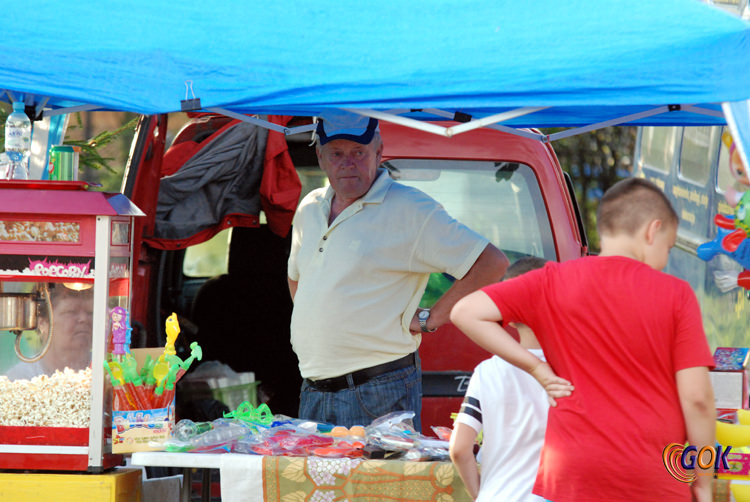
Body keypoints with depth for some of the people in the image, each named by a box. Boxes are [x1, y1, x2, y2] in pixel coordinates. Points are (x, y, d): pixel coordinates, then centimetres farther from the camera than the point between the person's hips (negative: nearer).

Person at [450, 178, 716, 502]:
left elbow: (465, 312, -3)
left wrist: (536, 368, 1)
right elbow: (696, 396, -5)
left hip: (571, 475, 1)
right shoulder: (676, 294, -2)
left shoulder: (553, 283, 3)